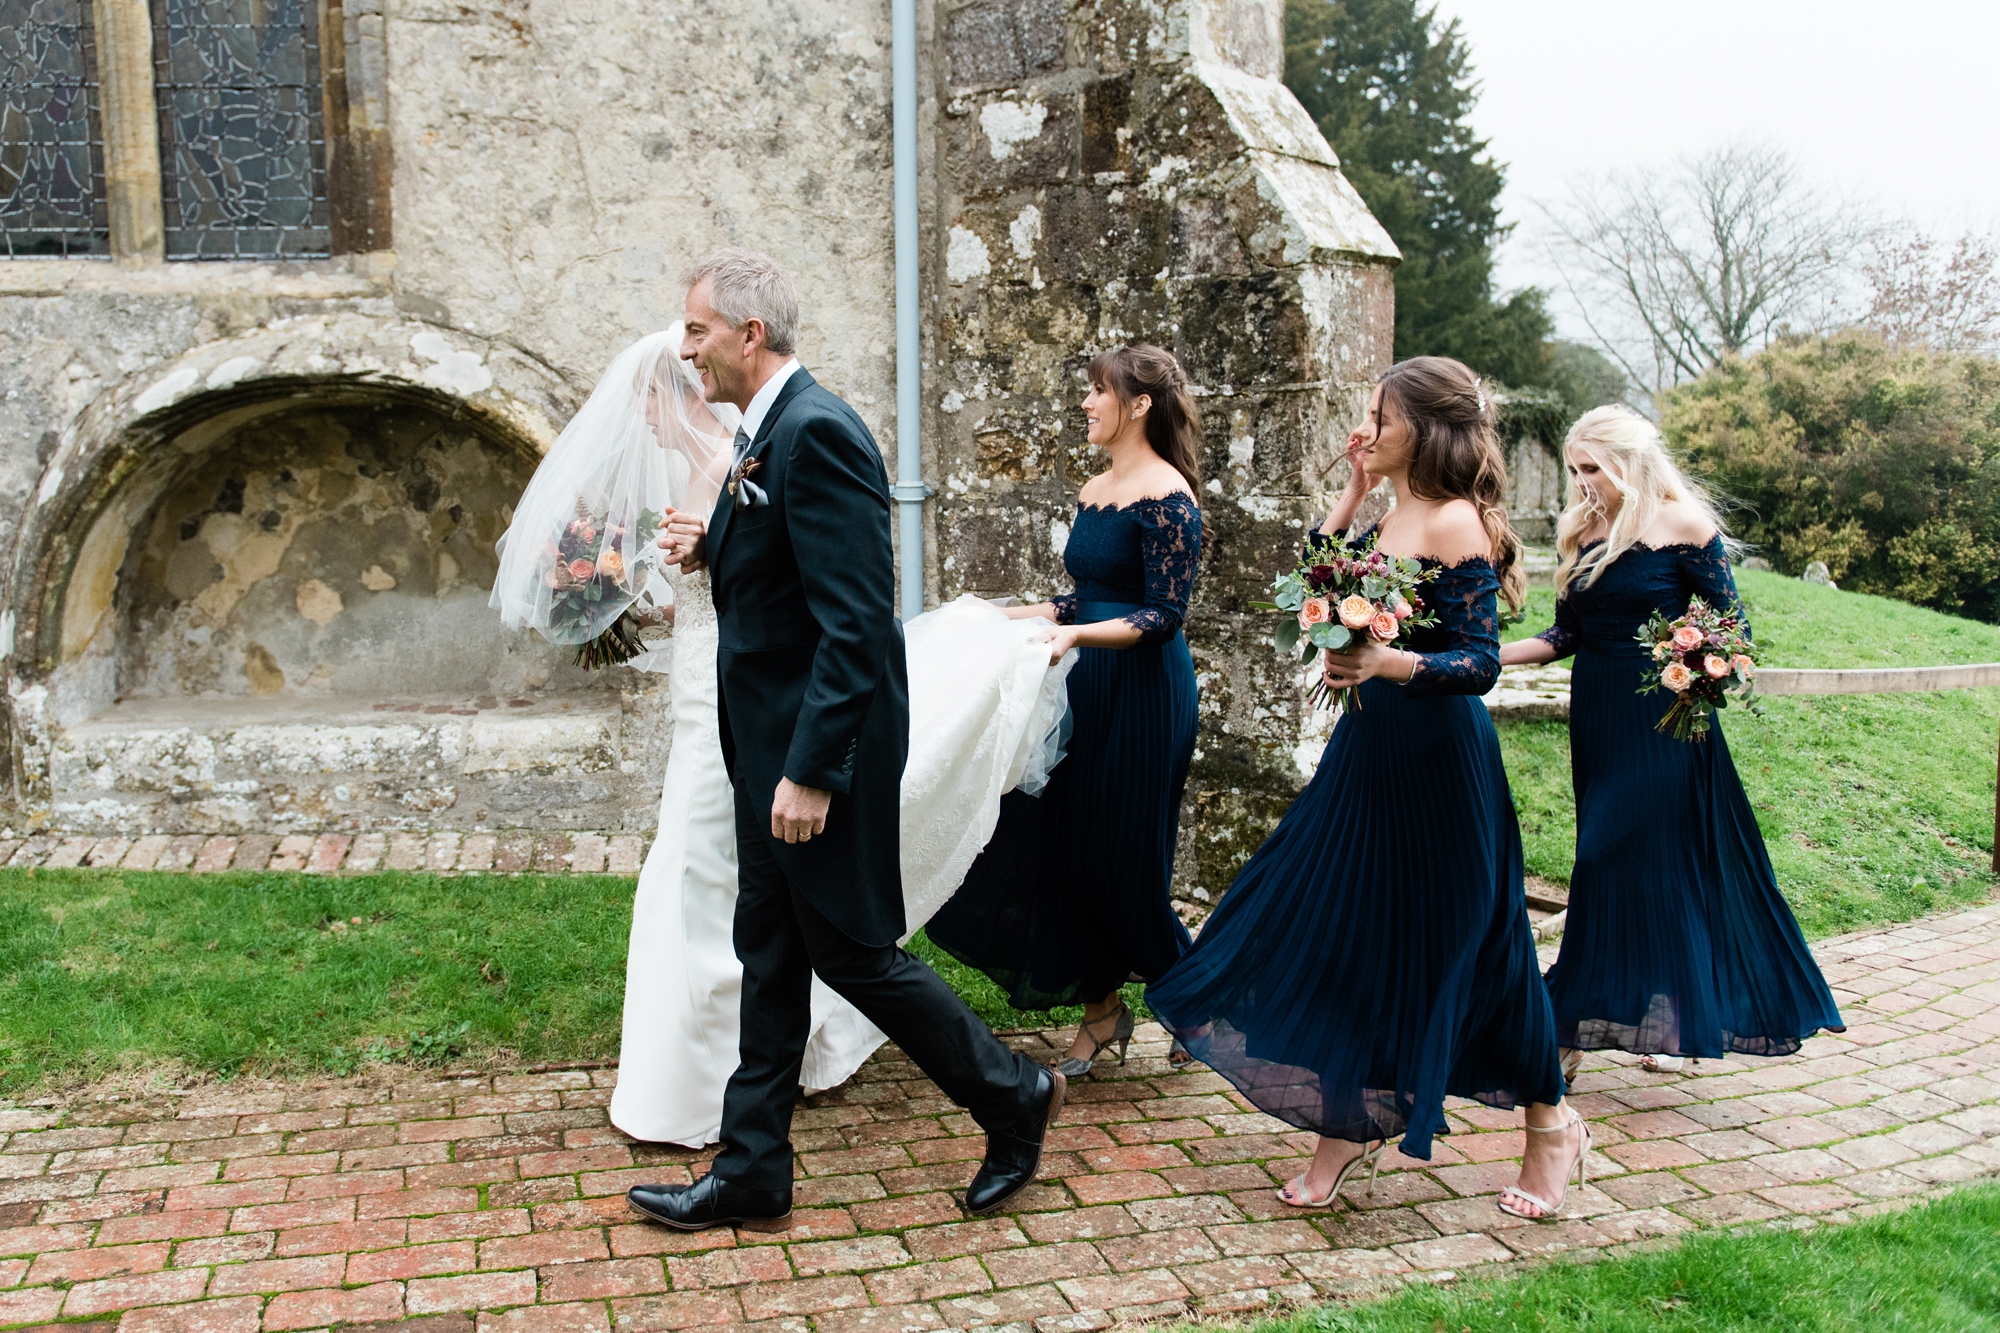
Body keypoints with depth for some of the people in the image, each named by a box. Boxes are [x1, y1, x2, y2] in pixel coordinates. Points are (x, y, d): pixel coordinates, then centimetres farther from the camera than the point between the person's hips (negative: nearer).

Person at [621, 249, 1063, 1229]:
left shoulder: (818, 432, -20)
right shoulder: (764, 434, 12)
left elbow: (855, 621, -25)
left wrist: (812, 771, -26)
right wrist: (709, 549, 3)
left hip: (820, 746, -10)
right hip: (770, 744, 10)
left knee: (851, 950, 2)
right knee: (768, 954, 14)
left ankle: (1013, 1095, 21)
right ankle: (752, 1171, 25)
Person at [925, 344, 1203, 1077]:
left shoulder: (1166, 497, -14)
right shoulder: (1093, 491, 12)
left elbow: (1163, 616, -19)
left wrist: (1077, 634, -30)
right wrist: (1010, 614, 16)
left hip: (1143, 695, -8)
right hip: (1087, 689, 8)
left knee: (1122, 856, 1)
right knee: (1065, 842, 7)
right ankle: (1102, 1009, 20)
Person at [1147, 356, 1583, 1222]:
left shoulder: (1457, 525, -16)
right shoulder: (1393, 518, 9)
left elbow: (1480, 662, -20)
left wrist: (1388, 663, -36)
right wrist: (1354, 492, 8)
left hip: (1439, 756, -8)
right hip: (1371, 748, 8)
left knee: (1466, 945, 5)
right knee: (1345, 932, 11)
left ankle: (1551, 1124, 27)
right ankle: (1351, 1127, 26)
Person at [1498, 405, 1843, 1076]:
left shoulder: (1681, 523, -7)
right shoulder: (1579, 530, 9)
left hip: (1664, 719, -5)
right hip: (1598, 717, 5)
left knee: (1665, 859, 0)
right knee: (1607, 863, 8)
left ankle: (1670, 1017, 12)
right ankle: (1593, 1019, 15)